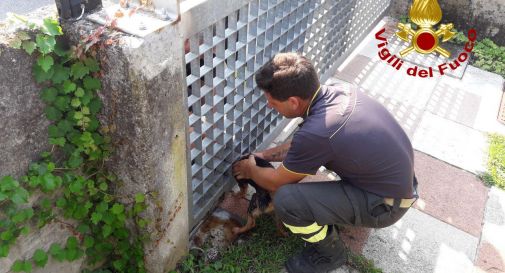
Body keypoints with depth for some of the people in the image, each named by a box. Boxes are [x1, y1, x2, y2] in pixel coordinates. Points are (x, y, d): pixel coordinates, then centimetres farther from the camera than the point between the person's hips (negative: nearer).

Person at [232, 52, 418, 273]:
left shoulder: (315, 133, -32)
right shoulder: (342, 89, -7)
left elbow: (277, 183, -12)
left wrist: (250, 170, 8)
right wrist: (266, 155, 14)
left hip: (386, 204, -8)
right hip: (398, 177, 9)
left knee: (285, 200, -22)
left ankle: (329, 253, 7)